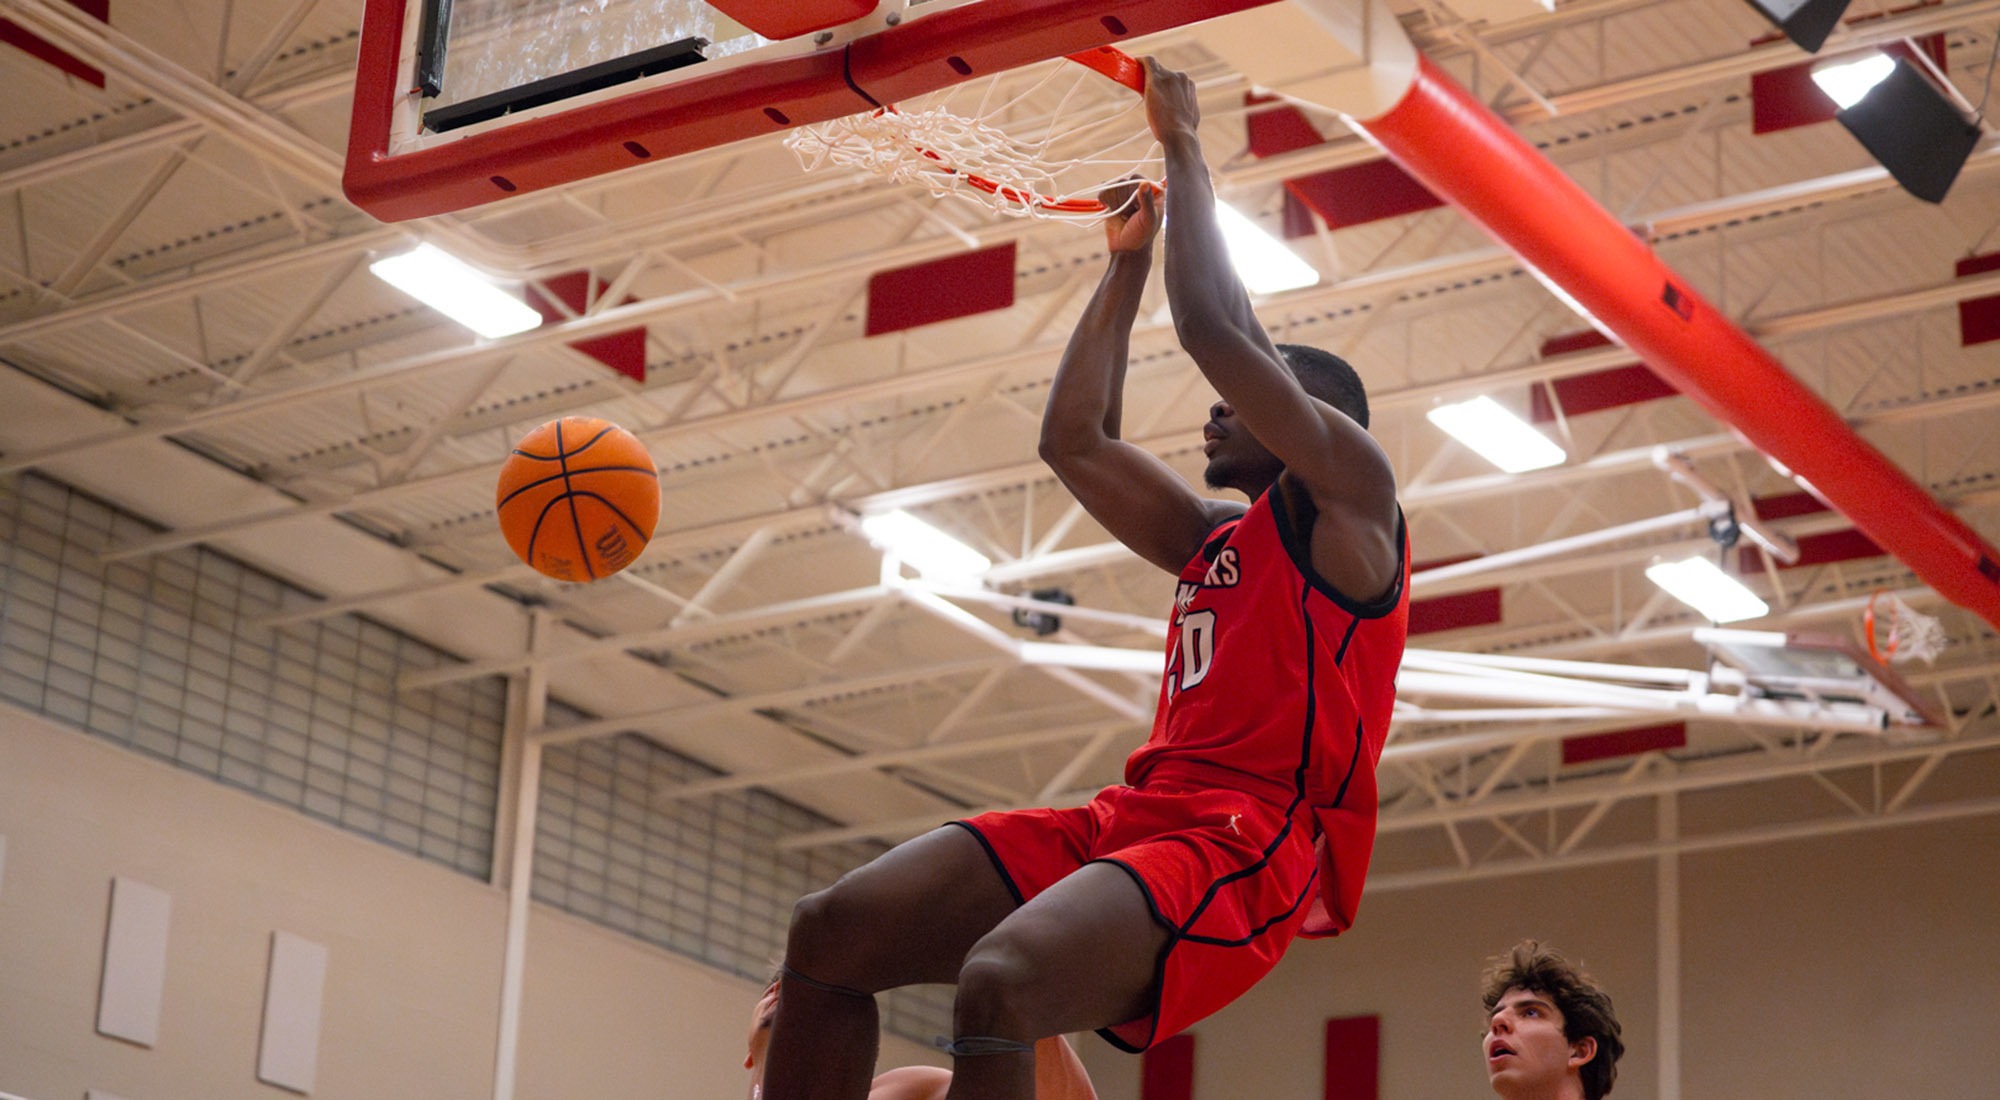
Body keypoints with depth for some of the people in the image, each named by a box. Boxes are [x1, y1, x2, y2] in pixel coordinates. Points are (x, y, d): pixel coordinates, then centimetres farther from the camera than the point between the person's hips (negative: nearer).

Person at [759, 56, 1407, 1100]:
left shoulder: (1350, 495, 5)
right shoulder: (1214, 539, 29)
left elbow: (1215, 327, -5)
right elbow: (1073, 440, 32)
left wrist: (1183, 149, 5)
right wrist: (1127, 263, 31)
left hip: (1249, 839, -9)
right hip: (1137, 813, 9)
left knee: (998, 982, -36)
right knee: (829, 931, -6)